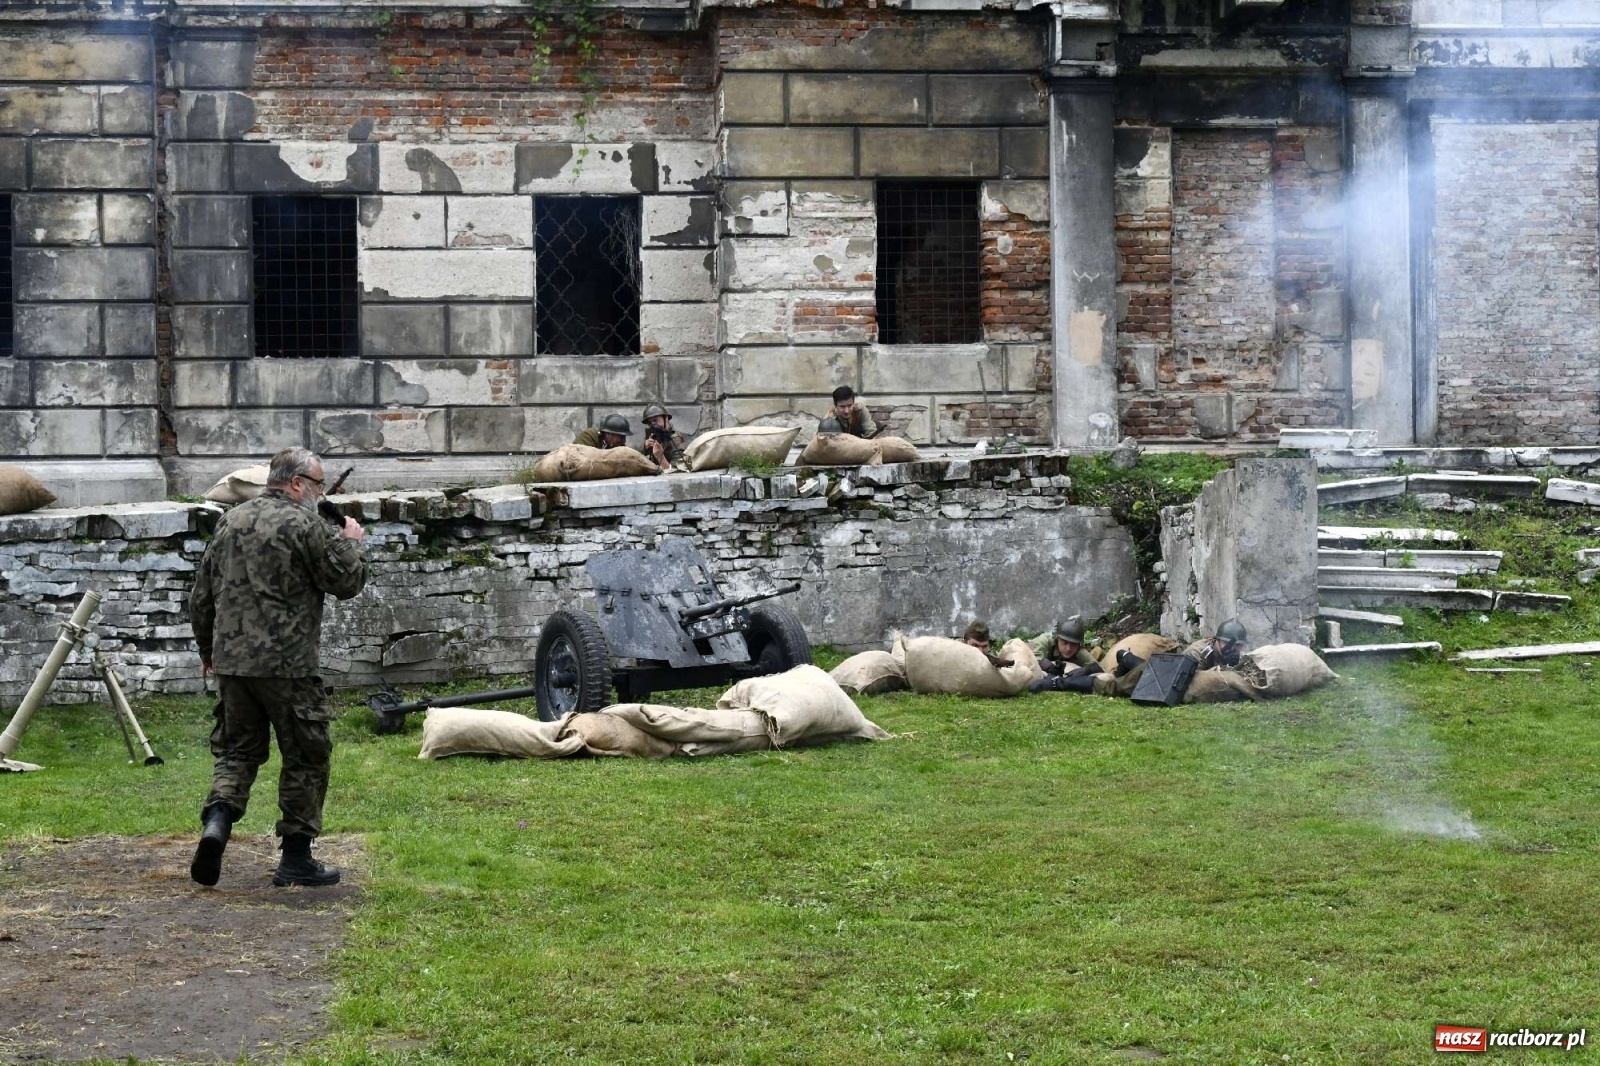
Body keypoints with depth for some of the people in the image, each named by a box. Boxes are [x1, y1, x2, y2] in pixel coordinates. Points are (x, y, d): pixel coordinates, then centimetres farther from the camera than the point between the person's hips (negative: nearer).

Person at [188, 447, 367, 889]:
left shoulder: (230, 521, 12)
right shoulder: (305, 524, -9)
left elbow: (202, 595, 17)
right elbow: (346, 582, -5)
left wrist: (207, 648, 28)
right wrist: (351, 542, 13)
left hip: (231, 661, 6)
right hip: (287, 664, -6)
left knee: (238, 750, 16)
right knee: (305, 757, 6)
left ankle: (217, 821, -10)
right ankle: (296, 859, 9)